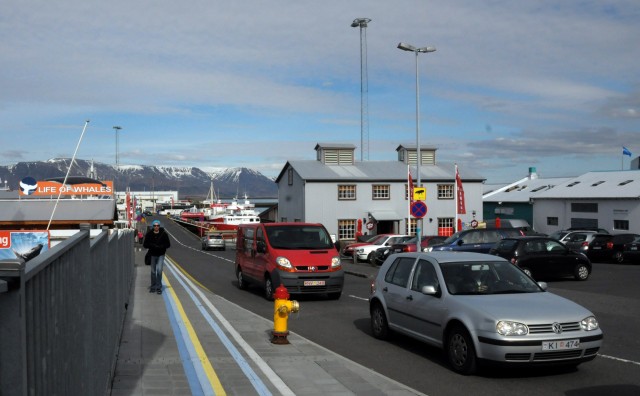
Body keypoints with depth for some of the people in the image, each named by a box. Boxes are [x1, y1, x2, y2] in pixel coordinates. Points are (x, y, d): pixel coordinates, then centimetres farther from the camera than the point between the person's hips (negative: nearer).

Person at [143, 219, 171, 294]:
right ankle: (153, 287, 24)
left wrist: (160, 247, -20)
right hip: (152, 255, 2)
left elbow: (168, 244, -5)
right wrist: (153, 246, -20)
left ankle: (159, 288, -4)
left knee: (159, 270, -14)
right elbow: (145, 244, -4)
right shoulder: (149, 234, -7)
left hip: (161, 255, -2)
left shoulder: (164, 234, -10)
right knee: (153, 271, 10)